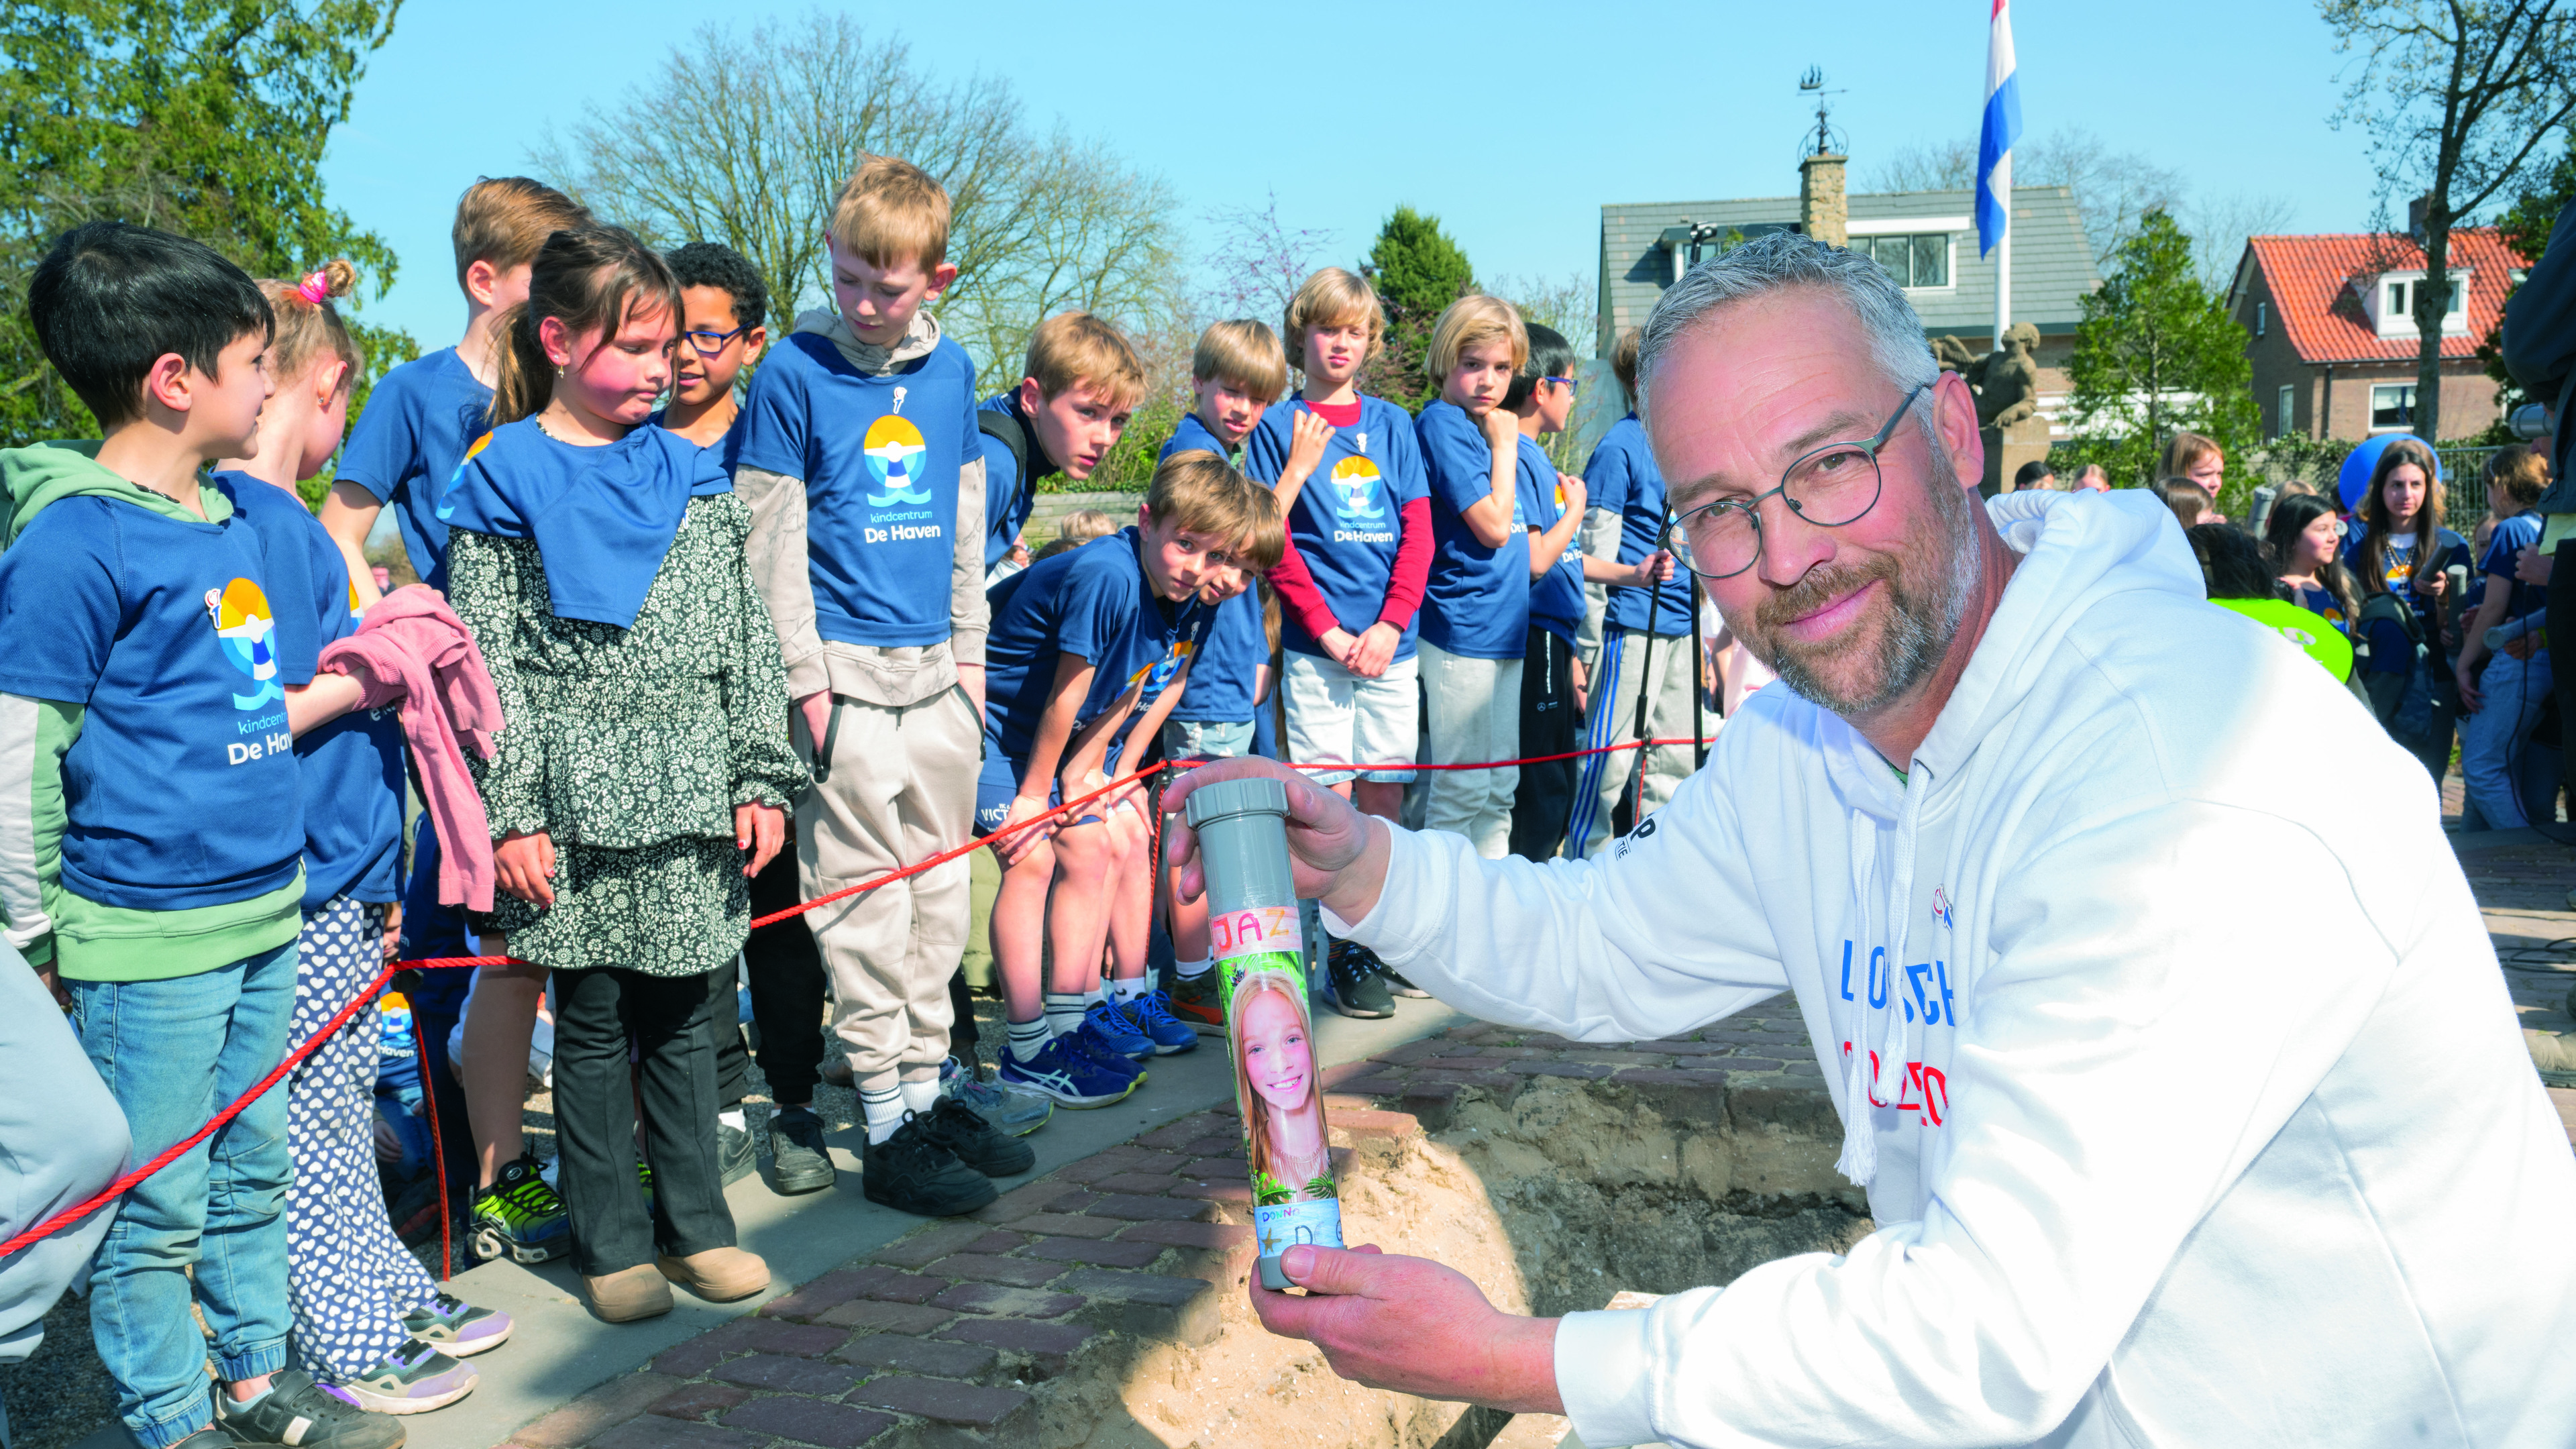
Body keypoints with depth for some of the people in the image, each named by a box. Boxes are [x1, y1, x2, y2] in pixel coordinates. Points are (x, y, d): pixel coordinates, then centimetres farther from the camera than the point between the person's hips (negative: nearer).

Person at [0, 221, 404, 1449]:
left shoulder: (230, 523, 11)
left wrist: (350, 684, 11)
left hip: (262, 916, 8)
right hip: (146, 942, -8)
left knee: (249, 1168, 19)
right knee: (153, 1204, 6)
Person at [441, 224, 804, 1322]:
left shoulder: (691, 475, 10)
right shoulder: (505, 480, -1)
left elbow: (746, 635, 10)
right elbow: (485, 658, -4)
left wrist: (760, 778, 4)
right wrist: (509, 814, -9)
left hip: (689, 798, 3)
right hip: (576, 798, -3)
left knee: (681, 1016, 12)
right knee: (594, 1023, 6)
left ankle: (696, 1222, 24)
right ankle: (612, 1241, 19)